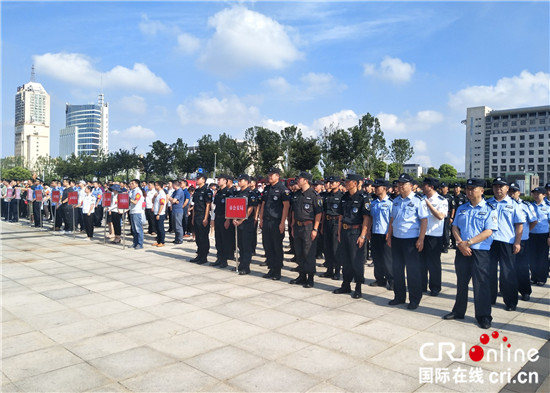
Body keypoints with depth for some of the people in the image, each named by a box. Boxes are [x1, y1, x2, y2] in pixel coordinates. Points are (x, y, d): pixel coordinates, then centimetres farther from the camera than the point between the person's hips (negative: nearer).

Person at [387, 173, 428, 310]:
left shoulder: (418, 200, -8)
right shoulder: (396, 201, 11)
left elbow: (424, 220, -11)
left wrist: (421, 239, -16)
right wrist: (389, 236, 13)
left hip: (411, 240, -6)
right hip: (396, 239, 6)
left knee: (413, 270, 2)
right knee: (397, 268, 13)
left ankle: (415, 299, 16)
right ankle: (399, 296, 27)